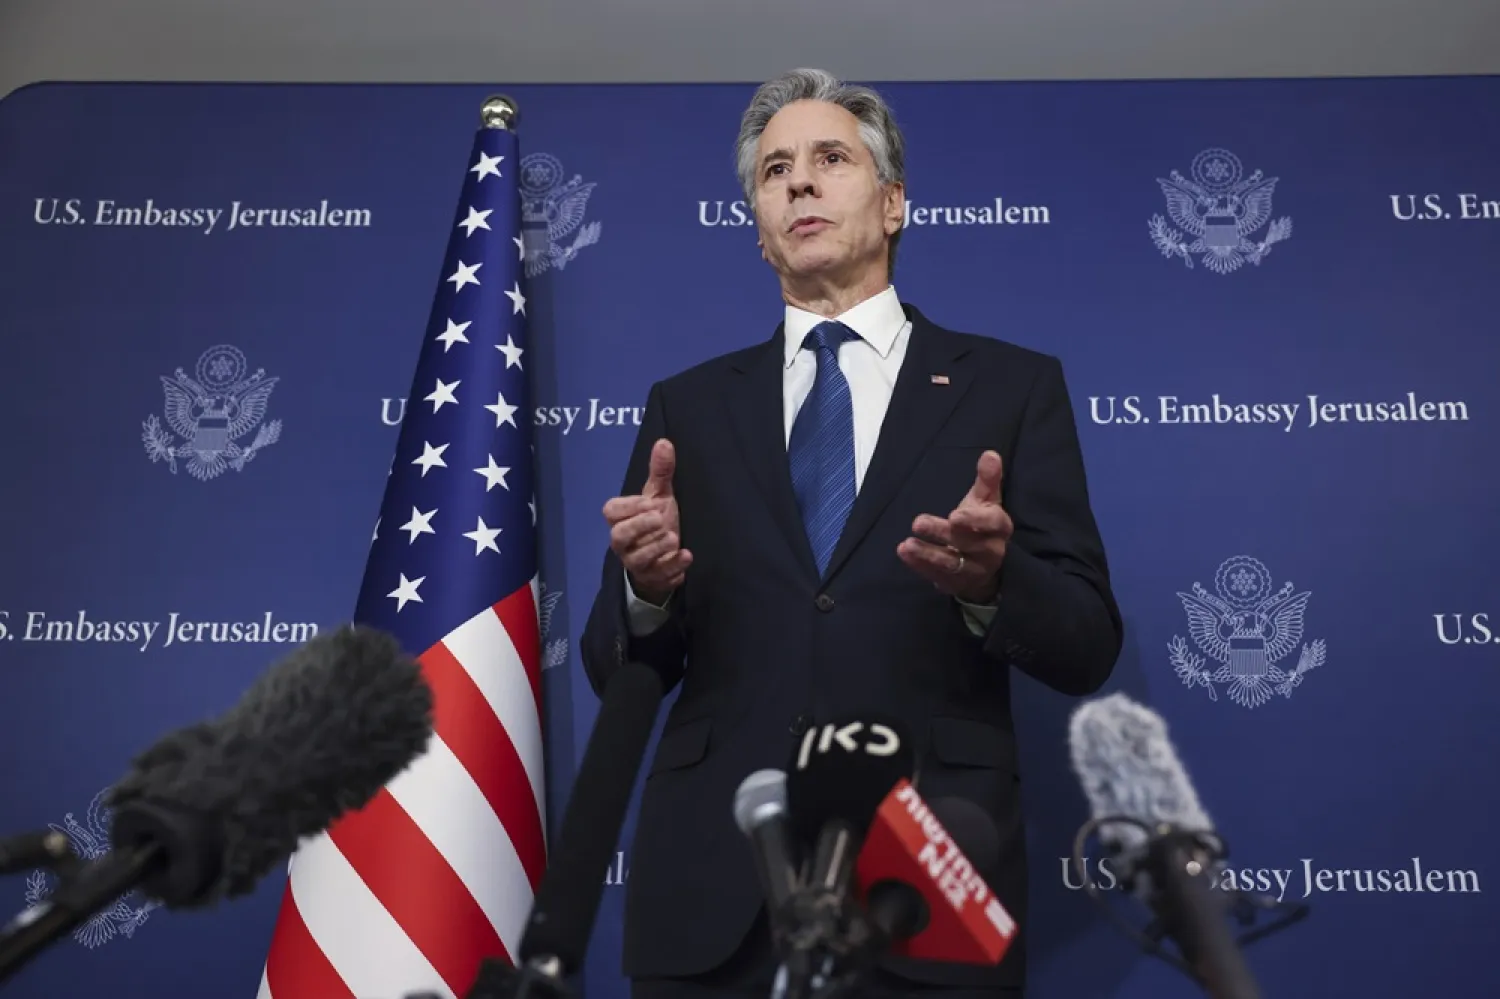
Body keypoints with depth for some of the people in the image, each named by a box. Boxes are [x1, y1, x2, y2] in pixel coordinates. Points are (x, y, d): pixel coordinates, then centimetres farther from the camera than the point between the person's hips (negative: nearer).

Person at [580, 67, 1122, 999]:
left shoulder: (1013, 385, 4)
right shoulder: (687, 405, 9)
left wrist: (993, 582, -21)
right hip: (713, 887, 2)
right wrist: (647, 587, -15)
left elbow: (1089, 645, 0)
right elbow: (616, 669, 7)